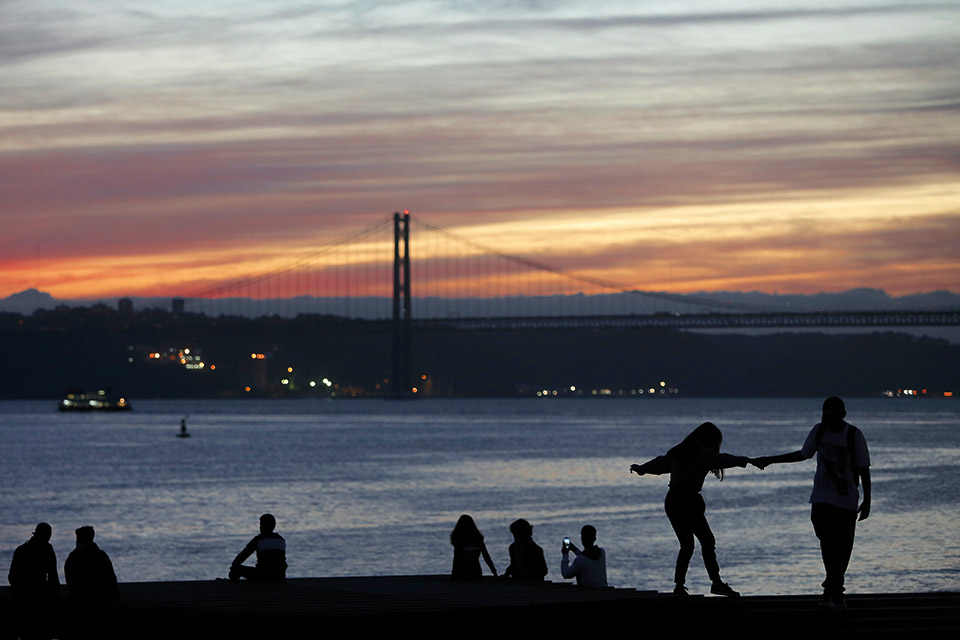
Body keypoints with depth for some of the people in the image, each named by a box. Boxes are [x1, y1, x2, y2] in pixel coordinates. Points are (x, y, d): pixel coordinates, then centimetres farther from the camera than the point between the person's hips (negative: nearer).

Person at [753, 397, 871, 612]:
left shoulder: (854, 435, -8)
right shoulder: (819, 430, 1)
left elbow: (863, 469, -4)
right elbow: (803, 454, 18)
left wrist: (867, 500, -7)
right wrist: (770, 460, 21)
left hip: (847, 501, -2)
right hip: (822, 499, 2)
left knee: (842, 548, -2)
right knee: (828, 543, -13)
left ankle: (831, 593, 9)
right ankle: (835, 593, -11)